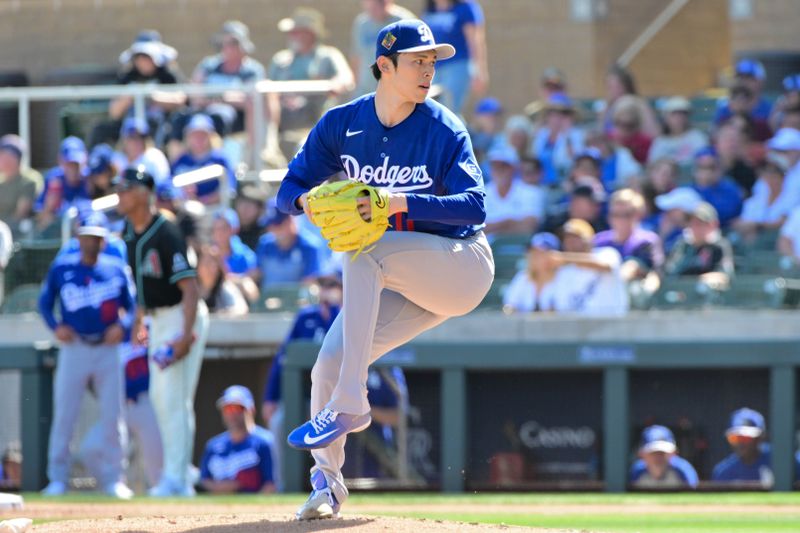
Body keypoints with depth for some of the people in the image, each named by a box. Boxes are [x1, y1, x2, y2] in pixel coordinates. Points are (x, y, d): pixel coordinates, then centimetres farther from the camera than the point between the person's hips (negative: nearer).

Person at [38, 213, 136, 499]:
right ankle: (57, 478, 3)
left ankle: (113, 478, 7)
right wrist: (55, 326, -7)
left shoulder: (117, 269, 4)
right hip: (74, 347, -1)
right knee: (64, 414, -3)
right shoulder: (62, 268, 2)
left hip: (107, 349, 1)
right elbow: (45, 302, 10)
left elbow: (132, 306, 10)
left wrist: (122, 326, -9)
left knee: (112, 416, -1)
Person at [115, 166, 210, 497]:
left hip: (182, 317, -10)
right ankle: (177, 468, 25)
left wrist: (185, 336, -31)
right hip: (158, 319, 10)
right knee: (159, 396, 15)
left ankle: (176, 479, -10)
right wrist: (139, 321, 19)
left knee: (174, 398, -11)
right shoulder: (130, 231, 4)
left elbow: (189, 288, -25)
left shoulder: (166, 236, -23)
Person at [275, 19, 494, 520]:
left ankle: (349, 404, -30)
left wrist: (403, 202, -36)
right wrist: (308, 200, -21)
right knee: (330, 362, -12)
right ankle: (327, 480, 11)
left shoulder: (445, 130, -13)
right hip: (403, 285, 5)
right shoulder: (342, 125, -2)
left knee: (365, 253, -31)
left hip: (463, 266, -5)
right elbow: (289, 190, 3)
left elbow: (474, 206, -23)